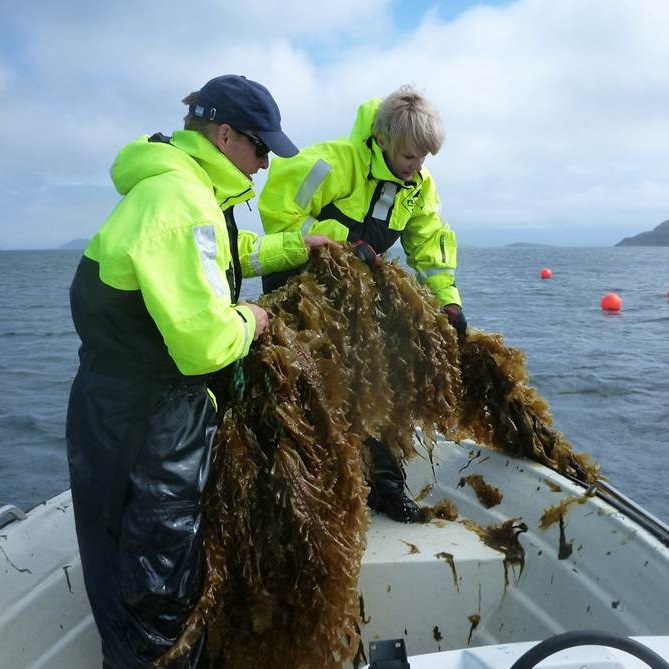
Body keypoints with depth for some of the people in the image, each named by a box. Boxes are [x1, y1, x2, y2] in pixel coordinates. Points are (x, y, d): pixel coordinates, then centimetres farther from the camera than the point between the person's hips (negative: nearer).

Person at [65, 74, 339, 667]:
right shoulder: (181, 201, -24)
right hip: (144, 433, -10)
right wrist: (247, 322, -10)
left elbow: (232, 253, 31)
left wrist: (294, 247, 23)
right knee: (155, 598, 6)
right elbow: (205, 343, -31)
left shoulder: (179, 188, 11)